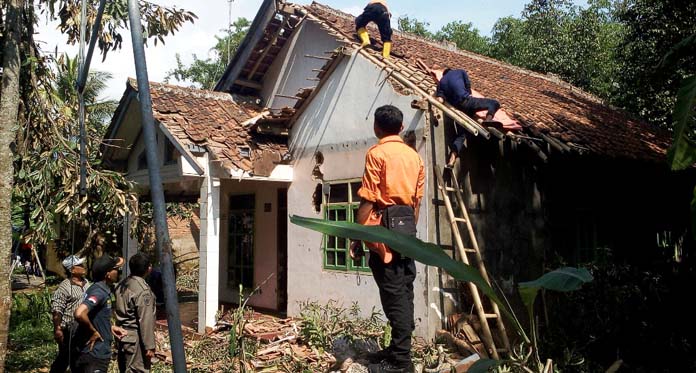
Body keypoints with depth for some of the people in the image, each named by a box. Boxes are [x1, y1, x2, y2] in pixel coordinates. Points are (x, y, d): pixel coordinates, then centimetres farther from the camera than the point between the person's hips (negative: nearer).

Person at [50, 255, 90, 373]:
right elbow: (56, 311, -18)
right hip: (69, 329, -7)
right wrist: (57, 330, -21)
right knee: (65, 358, 5)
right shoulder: (64, 287, -15)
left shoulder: (86, 283, 9)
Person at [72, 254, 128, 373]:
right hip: (94, 356, -10)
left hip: (94, 353, 10)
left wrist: (111, 328, 11)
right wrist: (93, 332, -22)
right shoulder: (99, 292, -21)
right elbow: (79, 314, -36)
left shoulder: (101, 288, 9)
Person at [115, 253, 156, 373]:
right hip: (135, 340, -9)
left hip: (122, 336, 9)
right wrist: (149, 346, -17)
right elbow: (145, 321, -22)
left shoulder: (122, 284, 5)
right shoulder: (143, 291, -22)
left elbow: (120, 311, 11)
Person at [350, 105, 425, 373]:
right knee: (404, 291, 12)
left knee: (393, 293, -4)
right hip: (407, 227, 8)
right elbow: (417, 200, 16)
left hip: (385, 228, -8)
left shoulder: (377, 153, -7)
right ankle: (398, 349, 24)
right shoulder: (414, 155, 14)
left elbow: (368, 200, -12)